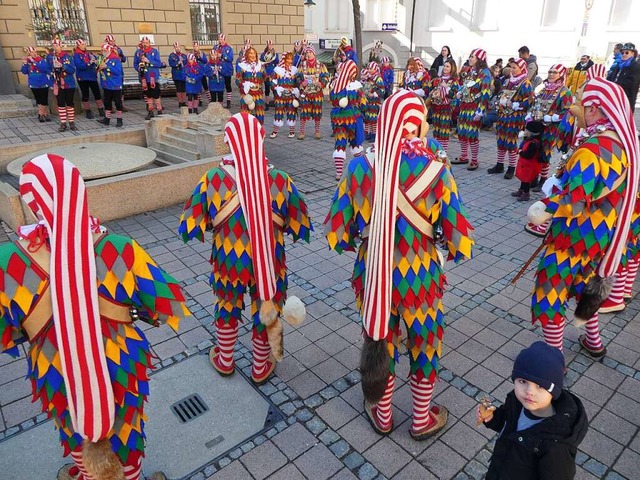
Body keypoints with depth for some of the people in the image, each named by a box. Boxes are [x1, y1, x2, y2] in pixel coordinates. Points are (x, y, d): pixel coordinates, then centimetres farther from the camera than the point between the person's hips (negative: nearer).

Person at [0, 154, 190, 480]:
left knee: (76, 430, 32)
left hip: (57, 374, 1)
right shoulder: (120, 250, -26)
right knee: (124, 428, 27)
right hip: (121, 366, -1)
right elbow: (164, 303, -15)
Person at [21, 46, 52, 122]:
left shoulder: (43, 60, -6)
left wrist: (33, 61, -25)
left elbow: (44, 68, -24)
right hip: (33, 85, 3)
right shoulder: (28, 62, 4)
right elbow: (24, 72, -1)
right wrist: (24, 64, -16)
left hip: (43, 84, -3)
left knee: (44, 100, -3)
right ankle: (41, 114, 20)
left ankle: (45, 114, 11)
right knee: (38, 100, 11)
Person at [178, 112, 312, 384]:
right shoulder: (280, 180, -16)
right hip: (269, 265, 0)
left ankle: (225, 362, 50)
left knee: (227, 311, 27)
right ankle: (261, 369, 44)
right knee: (266, 314, 22)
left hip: (229, 263, 1)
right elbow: (299, 229, -7)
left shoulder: (212, 180, -18)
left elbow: (191, 229, -11)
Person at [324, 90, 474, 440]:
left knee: (379, 342, 25)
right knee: (424, 345, 24)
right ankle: (423, 420, 46)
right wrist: (445, 249, 9)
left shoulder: (360, 167, -12)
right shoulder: (435, 170, -17)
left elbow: (336, 234, -8)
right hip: (420, 279, -1)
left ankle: (381, 416, 47)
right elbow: (459, 241, -14)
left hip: (372, 276, 2)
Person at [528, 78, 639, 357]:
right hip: (601, 234, 9)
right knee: (585, 284, 29)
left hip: (576, 236, -9)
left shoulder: (593, 148, -26)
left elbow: (574, 200, -32)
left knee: (548, 296, 3)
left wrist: (541, 210, -18)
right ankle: (593, 342, 45)